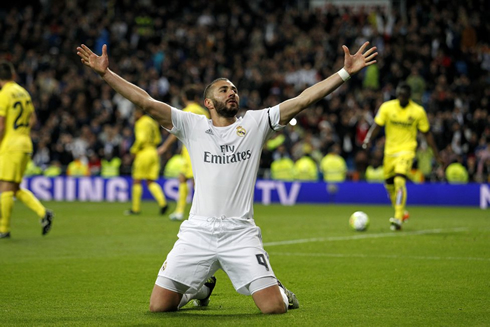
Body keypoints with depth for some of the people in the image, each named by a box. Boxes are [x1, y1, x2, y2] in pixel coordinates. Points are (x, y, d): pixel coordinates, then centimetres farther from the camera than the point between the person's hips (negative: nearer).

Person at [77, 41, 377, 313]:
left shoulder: (256, 123, 8)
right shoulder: (192, 126, 8)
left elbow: (302, 100, 2)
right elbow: (147, 102, 2)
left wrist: (346, 72, -4)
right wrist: (106, 74, -7)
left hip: (240, 233, -1)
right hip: (197, 232, 1)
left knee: (274, 306, -13)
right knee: (159, 305, -2)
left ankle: (278, 289, 27)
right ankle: (200, 287, 32)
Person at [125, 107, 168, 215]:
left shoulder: (141, 123, -10)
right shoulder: (152, 122, 15)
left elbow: (141, 139, -20)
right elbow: (158, 139, 19)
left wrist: (134, 150, -8)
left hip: (144, 153, -8)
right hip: (153, 153, 8)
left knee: (137, 181, 3)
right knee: (150, 182, 8)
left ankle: (136, 208, 7)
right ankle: (162, 202, -11)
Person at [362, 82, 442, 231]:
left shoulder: (418, 111, -6)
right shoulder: (387, 107, -4)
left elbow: (427, 133, 4)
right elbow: (377, 125, -5)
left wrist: (436, 154, 5)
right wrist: (368, 139, -25)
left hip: (407, 150, -4)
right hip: (389, 150, 4)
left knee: (399, 181, -23)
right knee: (389, 183, 13)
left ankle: (398, 219, -25)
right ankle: (400, 211, 39)